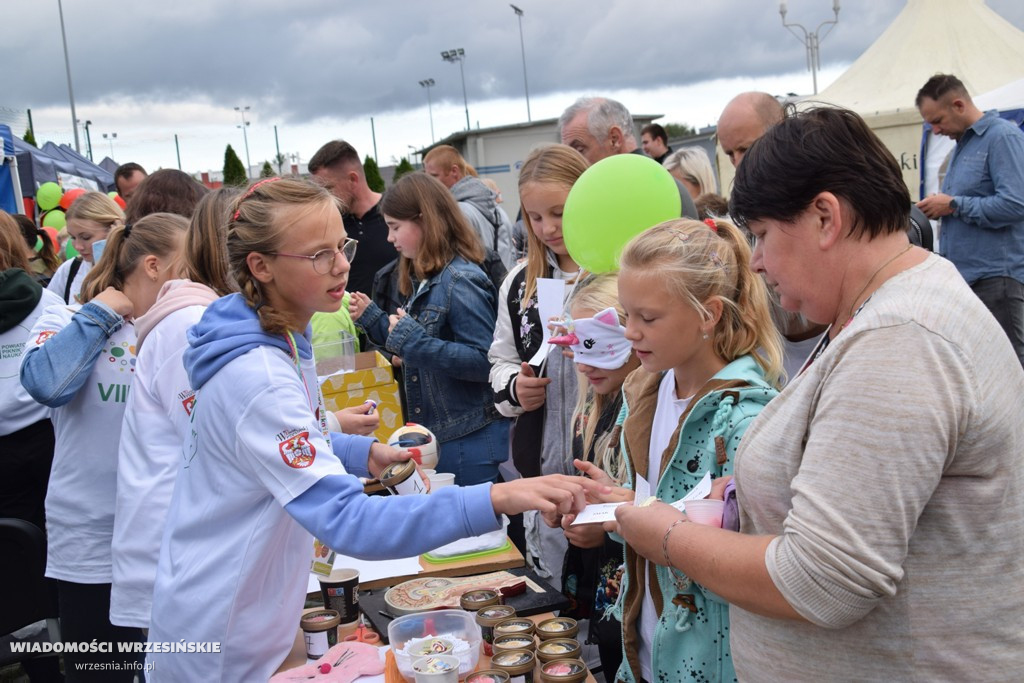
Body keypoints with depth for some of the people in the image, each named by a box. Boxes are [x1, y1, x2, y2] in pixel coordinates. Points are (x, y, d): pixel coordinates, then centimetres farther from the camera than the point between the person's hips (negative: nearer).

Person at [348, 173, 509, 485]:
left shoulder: (460, 281, -17)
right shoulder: (422, 280, 11)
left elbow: (484, 361, -24)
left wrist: (413, 340, -25)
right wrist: (373, 318, 10)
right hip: (433, 436, 9)